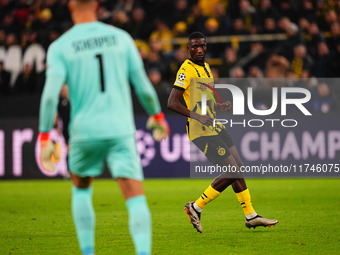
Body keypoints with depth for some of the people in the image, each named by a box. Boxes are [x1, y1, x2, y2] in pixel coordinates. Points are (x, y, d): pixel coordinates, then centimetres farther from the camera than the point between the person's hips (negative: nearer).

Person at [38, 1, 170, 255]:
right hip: (121, 130, 0)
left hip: (84, 131, 0)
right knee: (136, 198, -6)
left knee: (81, 191, 25)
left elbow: (50, 94, -11)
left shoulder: (60, 47, -1)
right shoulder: (121, 38, 5)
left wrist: (44, 138, -7)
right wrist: (157, 116, 23)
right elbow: (142, 84, 8)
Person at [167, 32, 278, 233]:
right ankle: (197, 207, 0)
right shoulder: (186, 70, -14)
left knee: (238, 169, 9)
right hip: (202, 132, -9)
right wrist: (197, 116, -28)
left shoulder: (205, 67, 15)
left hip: (214, 127, 9)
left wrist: (221, 107, 8)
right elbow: (172, 103, -21)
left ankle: (251, 216, 17)